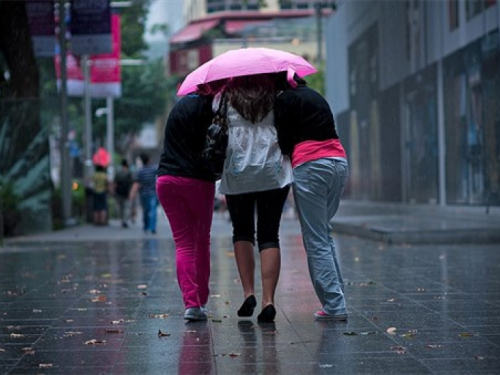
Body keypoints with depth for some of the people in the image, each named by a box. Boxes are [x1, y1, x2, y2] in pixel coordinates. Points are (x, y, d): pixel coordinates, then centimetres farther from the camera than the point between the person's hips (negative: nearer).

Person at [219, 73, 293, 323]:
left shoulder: (225, 99, 6)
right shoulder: (276, 97, 9)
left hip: (237, 173, 0)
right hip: (273, 172, 0)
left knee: (242, 232, 16)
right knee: (269, 235, 3)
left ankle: (248, 293, 2)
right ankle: (268, 300, -8)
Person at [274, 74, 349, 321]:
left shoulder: (285, 100, 1)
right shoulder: (315, 95, 24)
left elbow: (285, 141, -4)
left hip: (310, 165, -8)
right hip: (339, 162, 8)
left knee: (316, 240, -3)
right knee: (324, 232, 18)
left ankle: (334, 306, -6)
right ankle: (336, 297, 13)